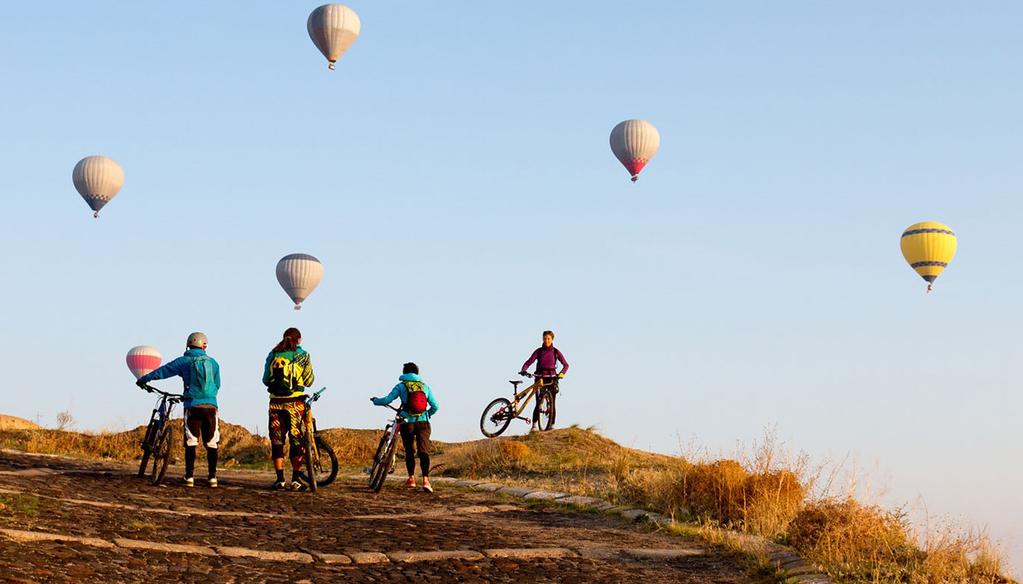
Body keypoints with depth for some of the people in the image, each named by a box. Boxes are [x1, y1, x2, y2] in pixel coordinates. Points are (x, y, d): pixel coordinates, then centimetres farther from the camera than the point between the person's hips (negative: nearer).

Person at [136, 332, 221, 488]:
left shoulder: (184, 361, 4)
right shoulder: (213, 362, 10)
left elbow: (161, 372, 11)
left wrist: (143, 379, 24)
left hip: (192, 405, -1)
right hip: (210, 405, 1)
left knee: (191, 442, 3)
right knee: (211, 443, 5)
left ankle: (189, 476, -3)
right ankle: (212, 477, 1)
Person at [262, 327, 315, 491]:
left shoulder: (273, 355, 8)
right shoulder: (302, 355, 1)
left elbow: (265, 380, 11)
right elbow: (309, 381, 3)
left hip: (276, 402, 2)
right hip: (295, 402, -2)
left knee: (277, 441, 7)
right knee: (297, 440, 3)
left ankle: (280, 480, 4)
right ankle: (295, 480, -1)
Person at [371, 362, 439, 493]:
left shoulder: (401, 386, 1)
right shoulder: (425, 386, 9)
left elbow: (387, 400, -6)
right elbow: (435, 406, 7)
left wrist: (375, 400, 14)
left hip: (407, 422, -1)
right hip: (423, 423, 1)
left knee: (409, 451, 15)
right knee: (424, 451, -4)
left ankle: (411, 478, 17)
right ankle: (425, 479, -20)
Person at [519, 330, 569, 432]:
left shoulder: (556, 352, 3)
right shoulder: (538, 351, 2)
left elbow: (565, 365, 1)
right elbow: (528, 362, -4)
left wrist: (562, 373, -18)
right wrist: (523, 370, -24)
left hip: (552, 379, 1)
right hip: (540, 378, -1)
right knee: (538, 403, -12)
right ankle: (534, 425, -12)